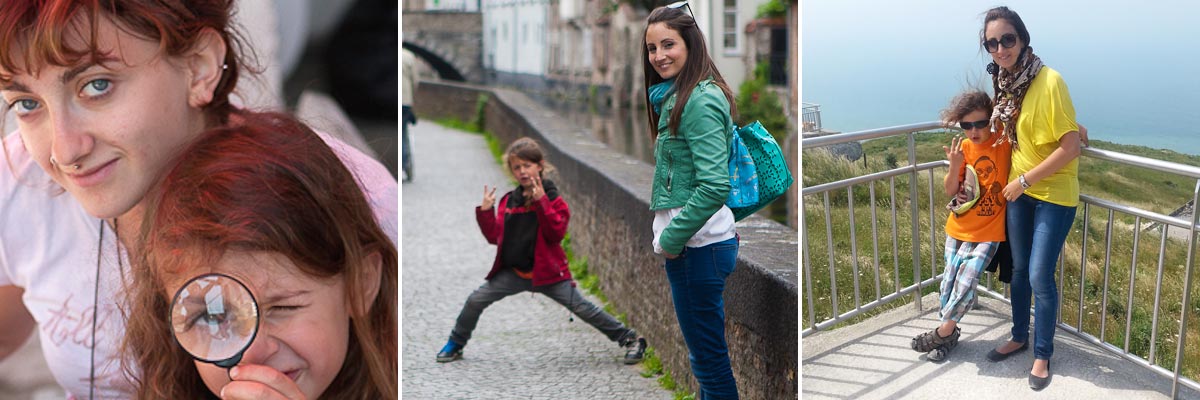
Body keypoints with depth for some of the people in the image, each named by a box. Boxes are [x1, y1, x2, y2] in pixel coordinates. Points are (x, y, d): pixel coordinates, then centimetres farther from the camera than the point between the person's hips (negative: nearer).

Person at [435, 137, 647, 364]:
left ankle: (631, 340, 0)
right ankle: (455, 345, 20)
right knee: (476, 300, -1)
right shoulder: (508, 201, 8)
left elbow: (556, 233, -20)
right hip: (513, 272, 5)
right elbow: (495, 236, 8)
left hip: (547, 271, -5)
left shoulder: (552, 199, -6)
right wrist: (485, 211, -5)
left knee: (581, 308, -10)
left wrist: (541, 201, -25)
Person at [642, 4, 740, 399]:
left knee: (708, 356, 0)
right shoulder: (677, 97, 14)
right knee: (707, 354, 19)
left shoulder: (699, 101, -17)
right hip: (697, 243, 10)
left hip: (695, 246, -10)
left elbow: (715, 186, -25)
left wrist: (670, 240, -18)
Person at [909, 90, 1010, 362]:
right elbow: (950, 191, 0)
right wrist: (955, 165, -15)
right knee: (949, 283, 5)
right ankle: (948, 334, 23)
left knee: (965, 283, -13)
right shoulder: (964, 148, 0)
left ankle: (943, 332, 6)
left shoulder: (1004, 142, -12)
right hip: (958, 229, 4)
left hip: (988, 233, -4)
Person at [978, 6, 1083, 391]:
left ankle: (1043, 355, 13)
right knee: (1019, 269, 17)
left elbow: (1071, 148, -22)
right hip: (1019, 189, 6)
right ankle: (1020, 337, 35)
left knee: (1040, 277, -5)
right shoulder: (1004, 82, -1)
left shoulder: (1049, 81, -23)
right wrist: (1014, 181, 10)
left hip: (1054, 192, -6)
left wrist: (1024, 180, -17)